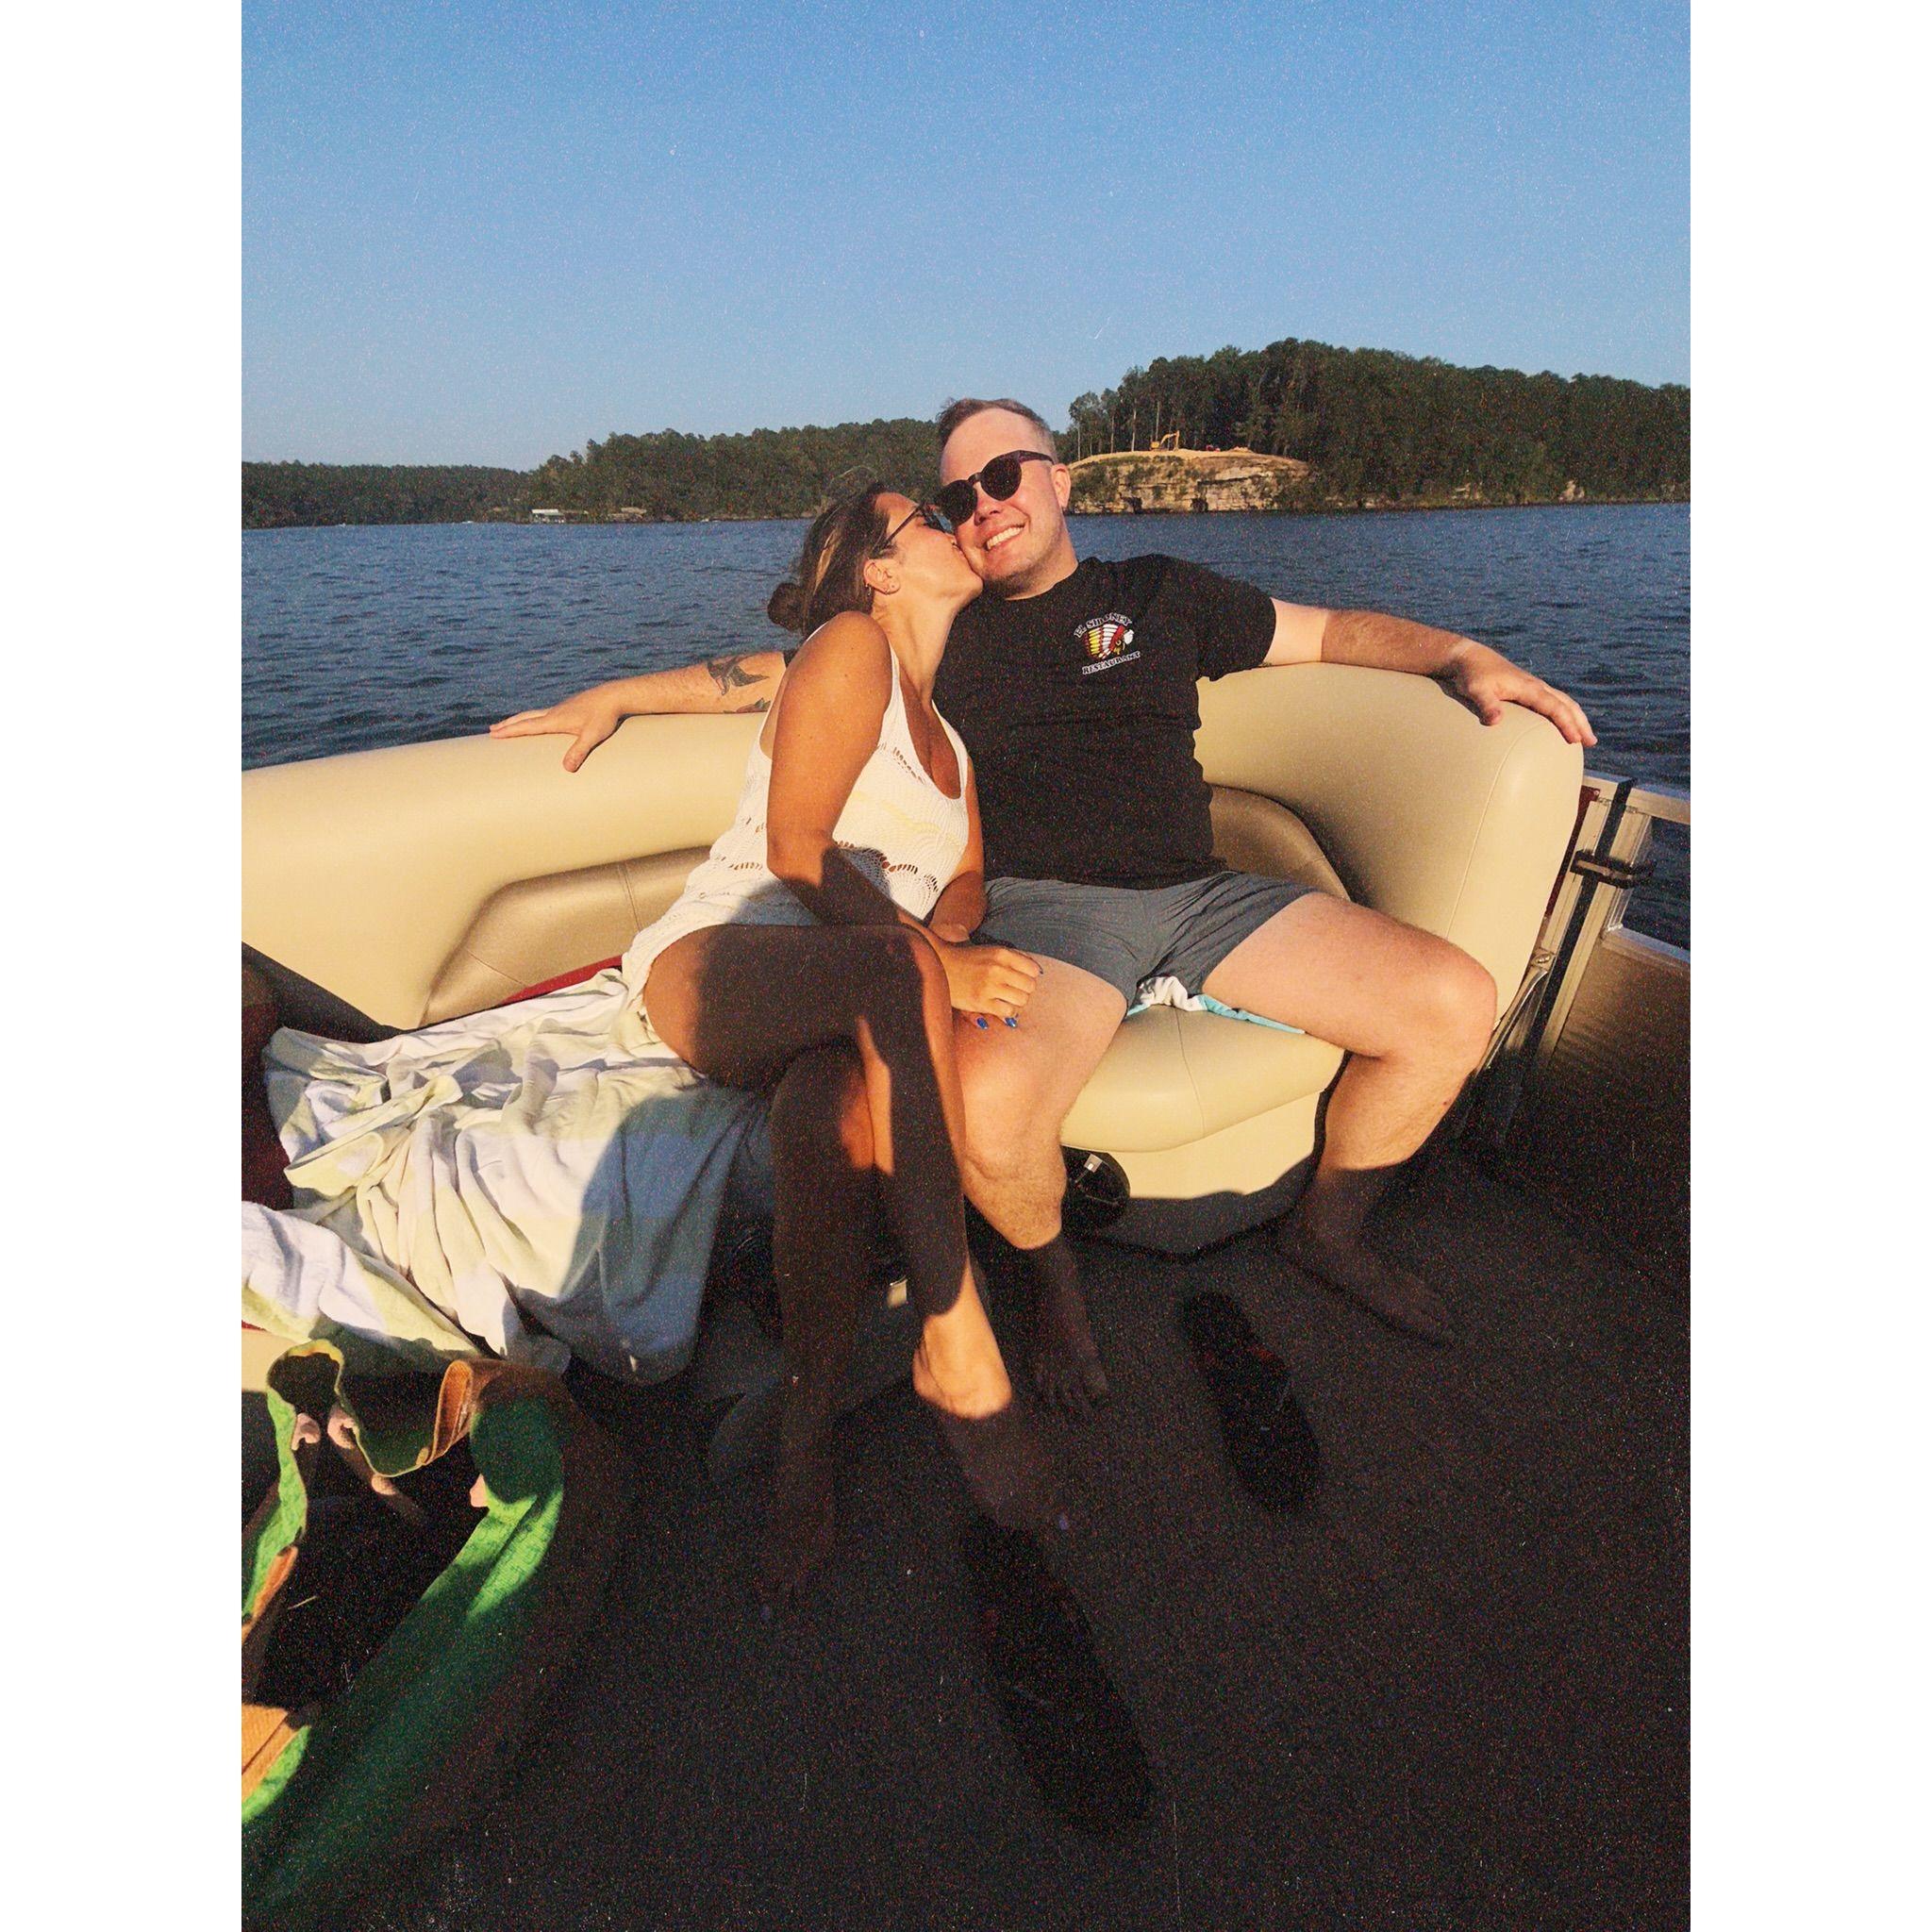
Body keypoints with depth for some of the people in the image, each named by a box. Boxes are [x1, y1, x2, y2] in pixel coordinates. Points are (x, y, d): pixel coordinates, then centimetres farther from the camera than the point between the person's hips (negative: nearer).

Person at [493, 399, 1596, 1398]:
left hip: (1201, 893, 3)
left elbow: (1332, 631, 23)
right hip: (1046, 905, -2)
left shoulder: (1161, 594, 20)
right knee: (985, 1101, -35)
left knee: (1456, 1004, -10)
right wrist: (617, 695, 19)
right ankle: (1051, 1271, 2)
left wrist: (1465, 655, 8)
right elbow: (773, 673, 21)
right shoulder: (940, 634, 18)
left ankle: (1329, 1229, 16)